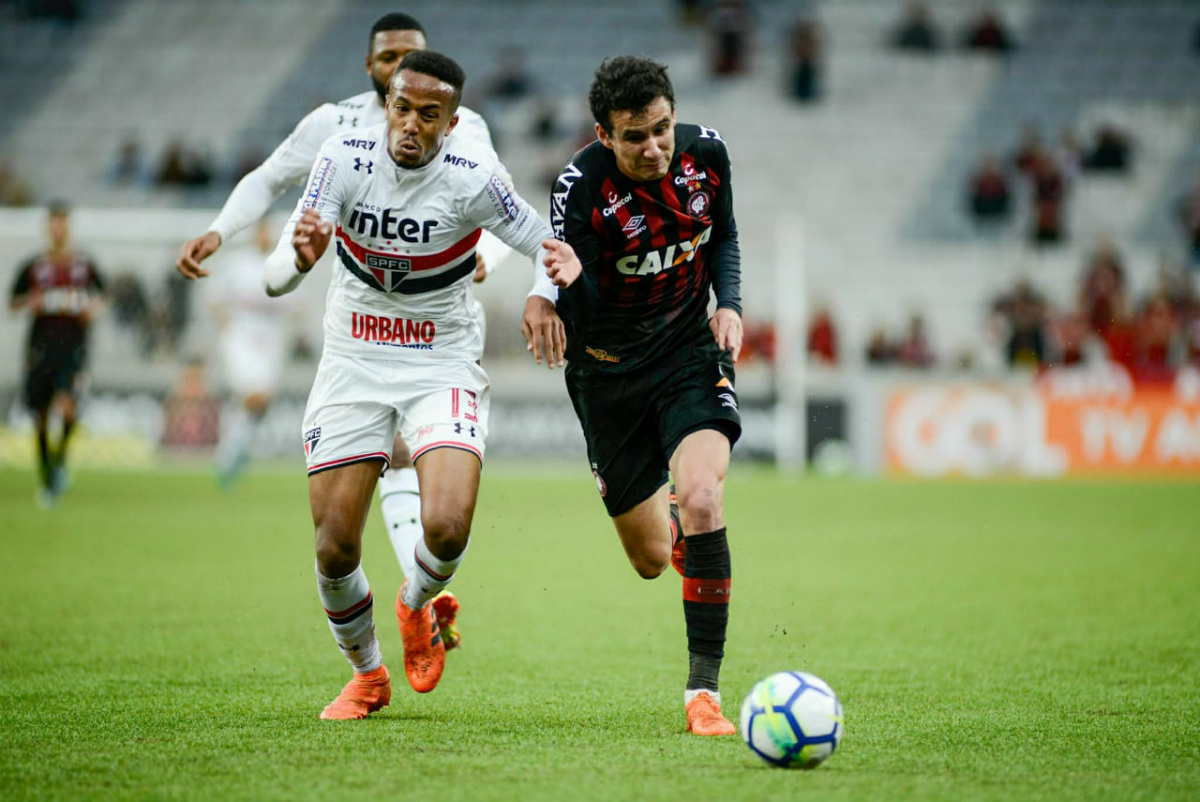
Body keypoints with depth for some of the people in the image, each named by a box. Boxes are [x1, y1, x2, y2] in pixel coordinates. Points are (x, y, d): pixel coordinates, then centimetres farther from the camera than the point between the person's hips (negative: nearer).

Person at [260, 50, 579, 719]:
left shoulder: (473, 176, -15)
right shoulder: (344, 158, -11)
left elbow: (555, 254, -5)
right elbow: (275, 279, -14)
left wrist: (559, 269, -30)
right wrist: (301, 257, -38)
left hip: (443, 367, -2)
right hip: (353, 365, 2)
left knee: (447, 527, -23)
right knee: (335, 550, -1)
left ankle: (417, 606, 14)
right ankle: (368, 675, 27)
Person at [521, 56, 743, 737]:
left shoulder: (706, 152, -10)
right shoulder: (581, 187, -22)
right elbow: (581, 314, -22)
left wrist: (730, 304, -6)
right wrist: (560, 286, -44)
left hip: (692, 350, 1)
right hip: (610, 369, -1)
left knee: (700, 496, -26)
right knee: (651, 560, 7)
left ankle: (705, 691, -19)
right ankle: (669, 525, 50)